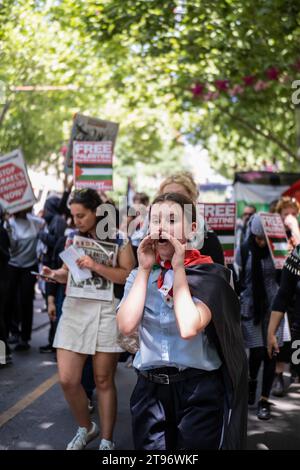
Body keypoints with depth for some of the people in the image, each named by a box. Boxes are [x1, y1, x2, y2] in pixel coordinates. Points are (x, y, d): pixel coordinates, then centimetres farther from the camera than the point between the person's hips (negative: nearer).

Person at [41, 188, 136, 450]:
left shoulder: (119, 240, -3)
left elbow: (128, 276, -9)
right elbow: (68, 274, 14)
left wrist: (96, 267, -20)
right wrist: (55, 275, -8)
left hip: (106, 312, -4)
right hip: (74, 309, 4)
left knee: (103, 381, 5)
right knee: (67, 380, -2)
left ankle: (107, 440, 20)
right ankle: (86, 428, 24)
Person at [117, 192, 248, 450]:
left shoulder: (208, 274, -6)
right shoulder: (140, 275, 6)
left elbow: (189, 327, -22)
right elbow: (126, 325, -10)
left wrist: (179, 269, -14)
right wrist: (145, 270, -7)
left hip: (198, 391, -3)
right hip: (150, 389, 4)